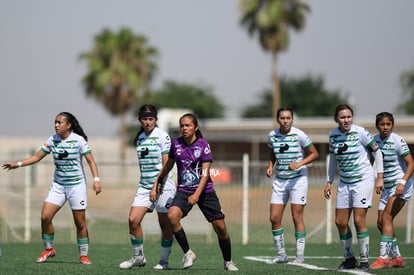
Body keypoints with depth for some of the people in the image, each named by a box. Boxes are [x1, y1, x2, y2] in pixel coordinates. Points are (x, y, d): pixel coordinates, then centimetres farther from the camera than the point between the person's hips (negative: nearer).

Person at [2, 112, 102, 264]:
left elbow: (91, 160, -9)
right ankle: (49, 249, 11)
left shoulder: (78, 140, -10)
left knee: (80, 222, -2)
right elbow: (37, 157, 9)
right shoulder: (52, 140, 2)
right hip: (58, 184, 4)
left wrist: (96, 179, -20)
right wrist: (18, 164, 0)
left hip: (77, 185, -4)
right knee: (45, 217, -7)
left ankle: (83, 255, 12)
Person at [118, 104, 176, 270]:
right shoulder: (140, 138, 12)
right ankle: (138, 257, 6)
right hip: (144, 185, 6)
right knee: (133, 220, -6)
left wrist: (156, 187, -18)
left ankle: (164, 261, 9)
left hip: (163, 185, -6)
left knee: (165, 224, -1)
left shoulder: (162, 136, -7)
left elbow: (166, 165, -12)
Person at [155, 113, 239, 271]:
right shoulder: (176, 144, 1)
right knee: (172, 215, -28)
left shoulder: (203, 145, -8)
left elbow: (205, 173, -15)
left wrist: (197, 194, -26)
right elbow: (169, 164, 19)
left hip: (205, 191, -2)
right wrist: (158, 181, 27)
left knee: (220, 227, -2)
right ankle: (188, 254, -15)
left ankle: (228, 262, 20)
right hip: (184, 191, 2)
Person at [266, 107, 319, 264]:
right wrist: (270, 166, 3)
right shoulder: (272, 136, 3)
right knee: (274, 218, 0)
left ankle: (300, 256, 0)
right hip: (279, 180, 5)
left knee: (297, 218, -6)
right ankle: (281, 254, 13)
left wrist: (300, 164, -17)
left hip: (298, 179, -4)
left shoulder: (299, 135, -9)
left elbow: (314, 154, -3)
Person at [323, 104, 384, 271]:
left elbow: (377, 151, -4)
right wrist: (329, 182, 15)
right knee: (340, 222, 4)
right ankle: (349, 259, 19)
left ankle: (364, 261, -1)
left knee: (359, 220, -11)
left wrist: (379, 177, -6)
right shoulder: (333, 135, 3)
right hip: (344, 182, 6)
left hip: (363, 180, -6)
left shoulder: (360, 132, -12)